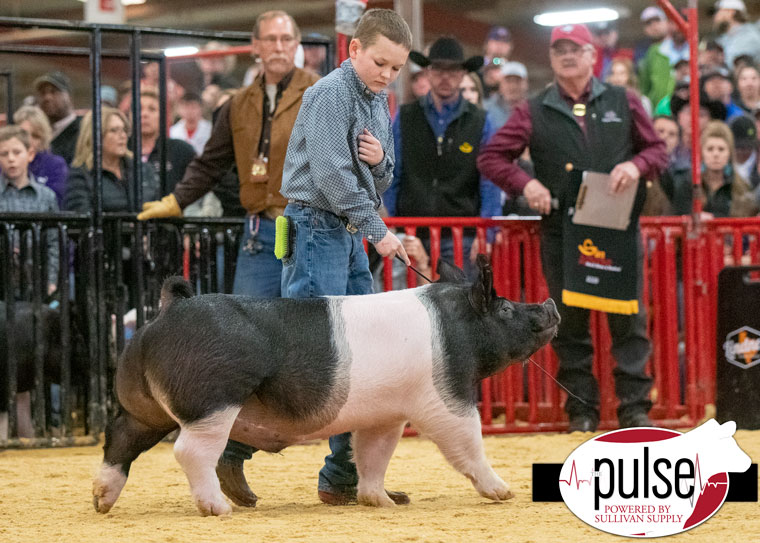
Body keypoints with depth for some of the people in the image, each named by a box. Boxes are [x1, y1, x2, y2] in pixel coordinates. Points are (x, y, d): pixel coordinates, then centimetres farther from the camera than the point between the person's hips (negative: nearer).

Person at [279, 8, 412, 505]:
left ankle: (347, 477, 10)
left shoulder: (380, 103, 14)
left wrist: (381, 161, -6)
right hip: (316, 226, -9)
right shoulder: (332, 94, -12)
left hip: (350, 236, 9)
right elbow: (331, 174, -19)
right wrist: (378, 231, -16)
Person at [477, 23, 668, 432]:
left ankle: (635, 407, 3)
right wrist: (525, 184, -11)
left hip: (619, 229, 0)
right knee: (569, 322, 3)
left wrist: (636, 165, -10)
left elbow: (657, 149, 12)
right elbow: (491, 157, 6)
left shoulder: (622, 102, 10)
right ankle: (581, 409, 10)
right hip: (561, 233, 0)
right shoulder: (534, 112, 8)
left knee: (628, 320, -2)